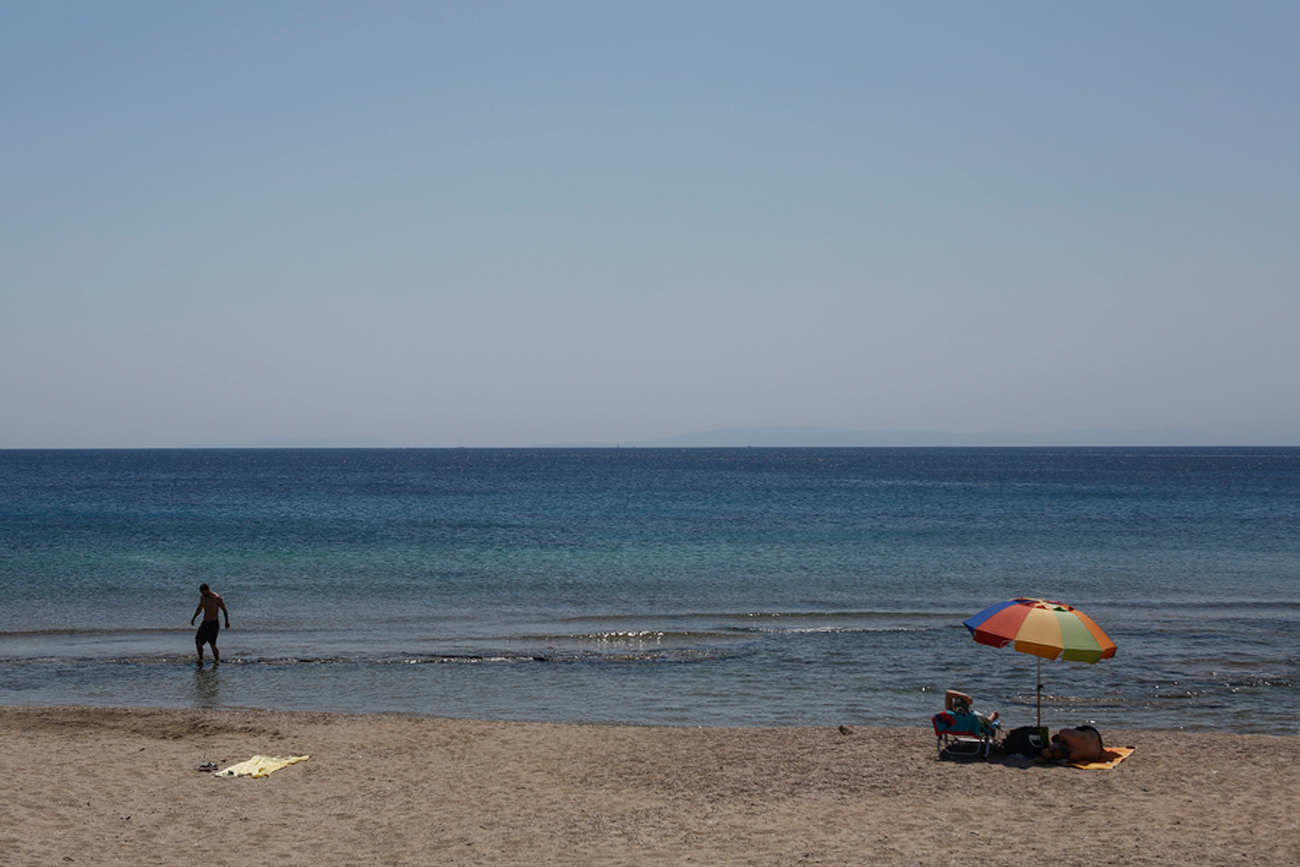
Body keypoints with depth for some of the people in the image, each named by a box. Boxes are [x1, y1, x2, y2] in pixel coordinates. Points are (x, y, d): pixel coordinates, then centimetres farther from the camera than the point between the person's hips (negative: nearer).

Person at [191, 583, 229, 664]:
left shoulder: (217, 598, -13)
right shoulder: (202, 597, 8)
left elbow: (224, 610, -7)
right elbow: (199, 608, 25)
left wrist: (227, 621, -12)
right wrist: (193, 618, 27)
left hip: (213, 624, -6)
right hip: (205, 623, 6)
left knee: (212, 644, -8)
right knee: (198, 641, -6)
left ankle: (217, 660, 6)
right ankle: (200, 659, 6)